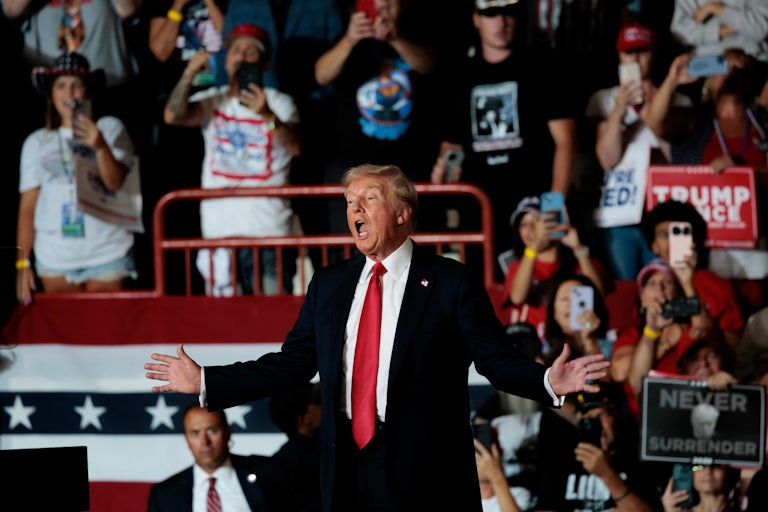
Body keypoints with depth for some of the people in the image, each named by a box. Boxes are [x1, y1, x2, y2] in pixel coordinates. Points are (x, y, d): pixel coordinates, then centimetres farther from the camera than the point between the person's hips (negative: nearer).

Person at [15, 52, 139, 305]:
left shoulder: (110, 128, 4)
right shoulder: (37, 142, 10)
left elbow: (116, 182, -9)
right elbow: (27, 207, 9)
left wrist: (100, 146, -26)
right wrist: (22, 263, 2)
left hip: (107, 254, -2)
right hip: (54, 258, 2)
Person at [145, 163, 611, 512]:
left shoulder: (452, 283, -1)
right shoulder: (329, 284, 13)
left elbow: (498, 360, -5)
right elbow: (289, 365, 14)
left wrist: (548, 382, -24)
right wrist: (205, 381, 10)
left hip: (424, 472, -4)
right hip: (348, 468, 4)